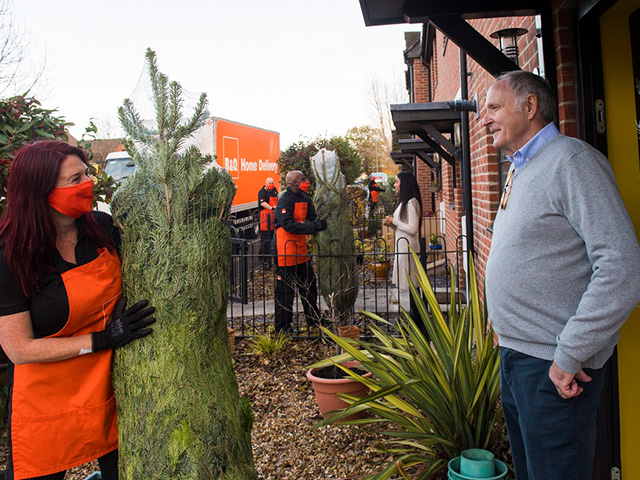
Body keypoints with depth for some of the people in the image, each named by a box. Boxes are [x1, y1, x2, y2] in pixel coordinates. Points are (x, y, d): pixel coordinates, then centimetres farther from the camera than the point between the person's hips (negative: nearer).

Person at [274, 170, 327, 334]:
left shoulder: (304, 199, 11)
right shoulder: (285, 201, -17)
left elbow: (313, 217, 12)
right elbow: (288, 225, -27)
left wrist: (323, 222, -11)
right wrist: (315, 226, -31)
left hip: (301, 251, 9)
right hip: (287, 251, -9)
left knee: (309, 285, 17)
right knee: (285, 290, -1)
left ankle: (314, 320, 31)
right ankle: (282, 326, 11)